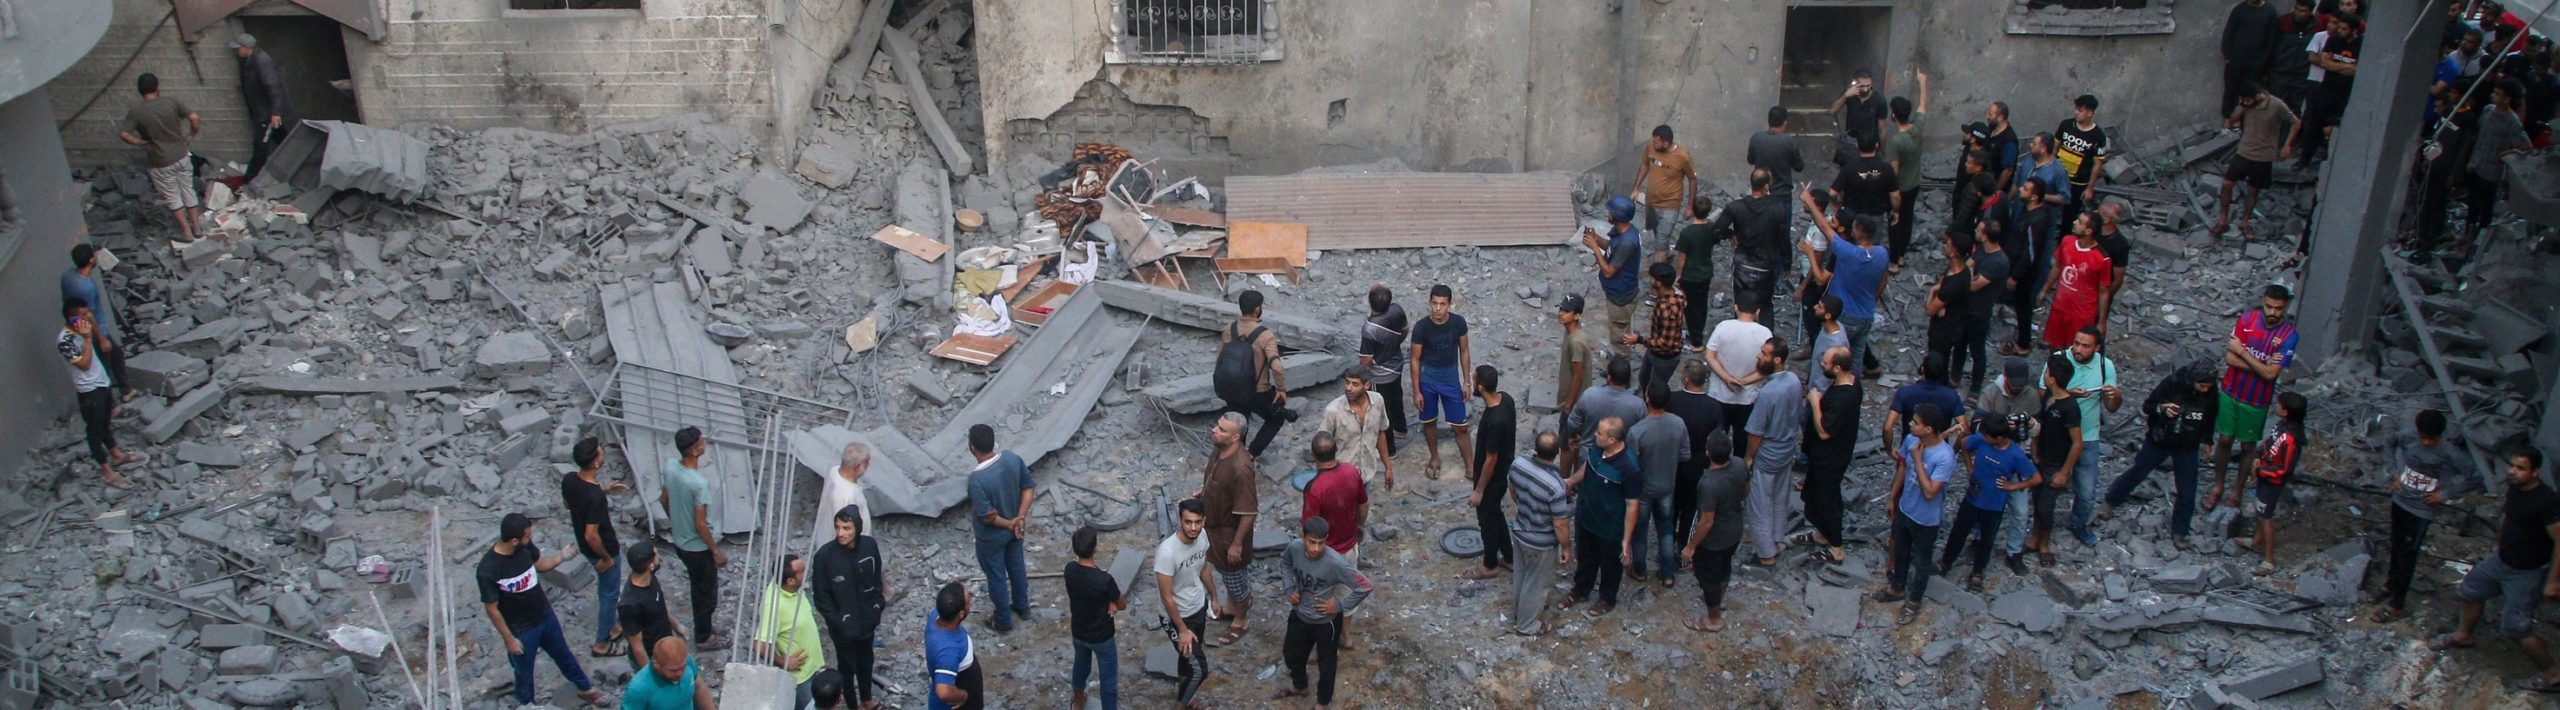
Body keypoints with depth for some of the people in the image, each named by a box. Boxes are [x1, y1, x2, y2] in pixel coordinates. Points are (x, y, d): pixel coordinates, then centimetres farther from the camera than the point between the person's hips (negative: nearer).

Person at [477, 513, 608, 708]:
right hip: (521, 630, -5)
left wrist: (562, 558, -9)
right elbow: (491, 608, -20)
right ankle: (527, 705, 45)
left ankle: (585, 689, 48)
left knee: (564, 655, 27)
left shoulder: (526, 545, -15)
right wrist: (509, 639, -13)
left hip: (546, 616, 5)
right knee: (524, 672, 20)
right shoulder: (488, 570, -32)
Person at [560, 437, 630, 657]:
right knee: (610, 594, 13)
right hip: (601, 550, -8)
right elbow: (591, 535, -34)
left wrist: (604, 489, 8)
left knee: (606, 589, 29)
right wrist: (605, 558, -18)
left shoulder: (568, 479, -13)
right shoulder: (595, 497, -37)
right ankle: (601, 644, 29)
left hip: (584, 547, 8)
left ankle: (613, 626, 49)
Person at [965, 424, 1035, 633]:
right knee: (1016, 566, 28)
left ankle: (1003, 622, 37)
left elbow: (987, 515, -30)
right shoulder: (1012, 458, -17)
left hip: (991, 536, -6)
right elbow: (1028, 487, -8)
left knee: (996, 577, 17)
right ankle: (1022, 606, 51)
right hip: (1014, 530, 6)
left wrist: (1009, 523, -13)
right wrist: (1020, 519, -9)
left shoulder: (977, 478, -35)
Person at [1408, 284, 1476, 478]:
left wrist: (1466, 382, 2)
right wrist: (1416, 391, -8)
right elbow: (1415, 359, -9)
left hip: (1451, 379, 1)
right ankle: (1435, 459, 38)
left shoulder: (1458, 322, -13)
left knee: (1460, 427, 4)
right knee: (1430, 422, 16)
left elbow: (1464, 351, 1)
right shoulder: (1421, 326, -18)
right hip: (1427, 379, -1)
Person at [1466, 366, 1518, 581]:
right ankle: (1509, 557, 43)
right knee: (1495, 514, 26)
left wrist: (1479, 490, -14)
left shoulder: (1495, 421, -37)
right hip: (1502, 473, 8)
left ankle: (1490, 565, 35)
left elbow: (1491, 460, -26)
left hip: (1492, 478, -8)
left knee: (1487, 519, 14)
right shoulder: (1505, 399, -10)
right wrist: (1474, 463, 19)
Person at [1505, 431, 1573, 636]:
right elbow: (1560, 524, -24)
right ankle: (1525, 624, 40)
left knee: (1520, 574, 29)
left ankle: (1518, 610, 53)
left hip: (1518, 531, 6)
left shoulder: (1518, 464, -19)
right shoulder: (1555, 486, -37)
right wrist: (1566, 548, -6)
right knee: (1535, 583, 19)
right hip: (1541, 543, -6)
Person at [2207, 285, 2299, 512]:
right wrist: (2262, 365, -23)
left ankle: (2238, 488, 33)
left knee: (2247, 446, 14)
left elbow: (2270, 374, -23)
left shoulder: (2289, 336, -18)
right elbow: (2230, 358, -14)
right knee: (2224, 440, 12)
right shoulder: (2247, 320, -12)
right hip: (2230, 392, 2)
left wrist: (2242, 351, -20)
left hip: (2256, 401, -2)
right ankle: (2217, 486, 29)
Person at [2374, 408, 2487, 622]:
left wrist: (2445, 494, -15)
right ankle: (2392, 585, 42)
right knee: (2396, 547, 21)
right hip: (2400, 501, 5)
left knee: (2407, 554, 3)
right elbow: (2389, 444, 11)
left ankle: (2397, 604, 13)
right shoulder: (2409, 436, -10)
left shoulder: (2450, 453, -21)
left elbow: (2475, 478, -15)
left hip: (2422, 510, -4)